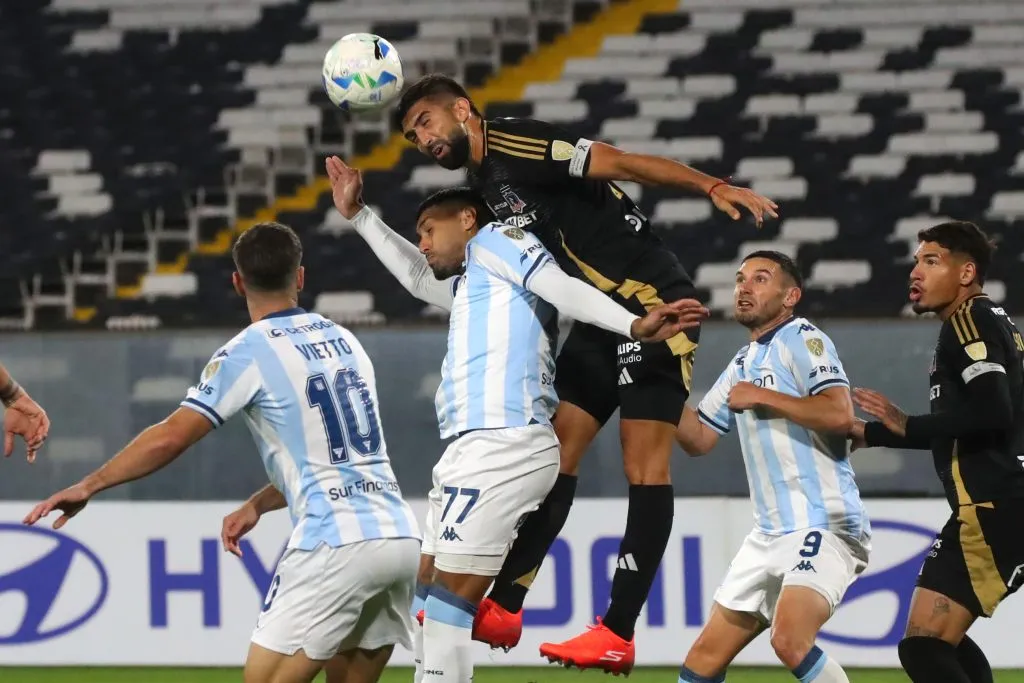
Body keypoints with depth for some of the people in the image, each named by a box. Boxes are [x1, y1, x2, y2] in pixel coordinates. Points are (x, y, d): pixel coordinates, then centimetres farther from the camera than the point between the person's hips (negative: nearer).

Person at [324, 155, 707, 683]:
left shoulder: (495, 241, 5)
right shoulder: (472, 285, 32)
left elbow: (564, 289, -10)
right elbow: (417, 277, 50)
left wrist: (632, 326, -25)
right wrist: (359, 217, 54)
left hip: (502, 447, -10)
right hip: (477, 451, 10)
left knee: (446, 603, -13)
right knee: (430, 597, 13)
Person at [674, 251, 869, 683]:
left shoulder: (803, 340, -6)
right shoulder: (742, 364, 20)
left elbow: (840, 414, -22)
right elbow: (698, 439, 23)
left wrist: (762, 397, -14)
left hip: (824, 527, -9)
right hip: (771, 534, 9)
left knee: (790, 640, -31)